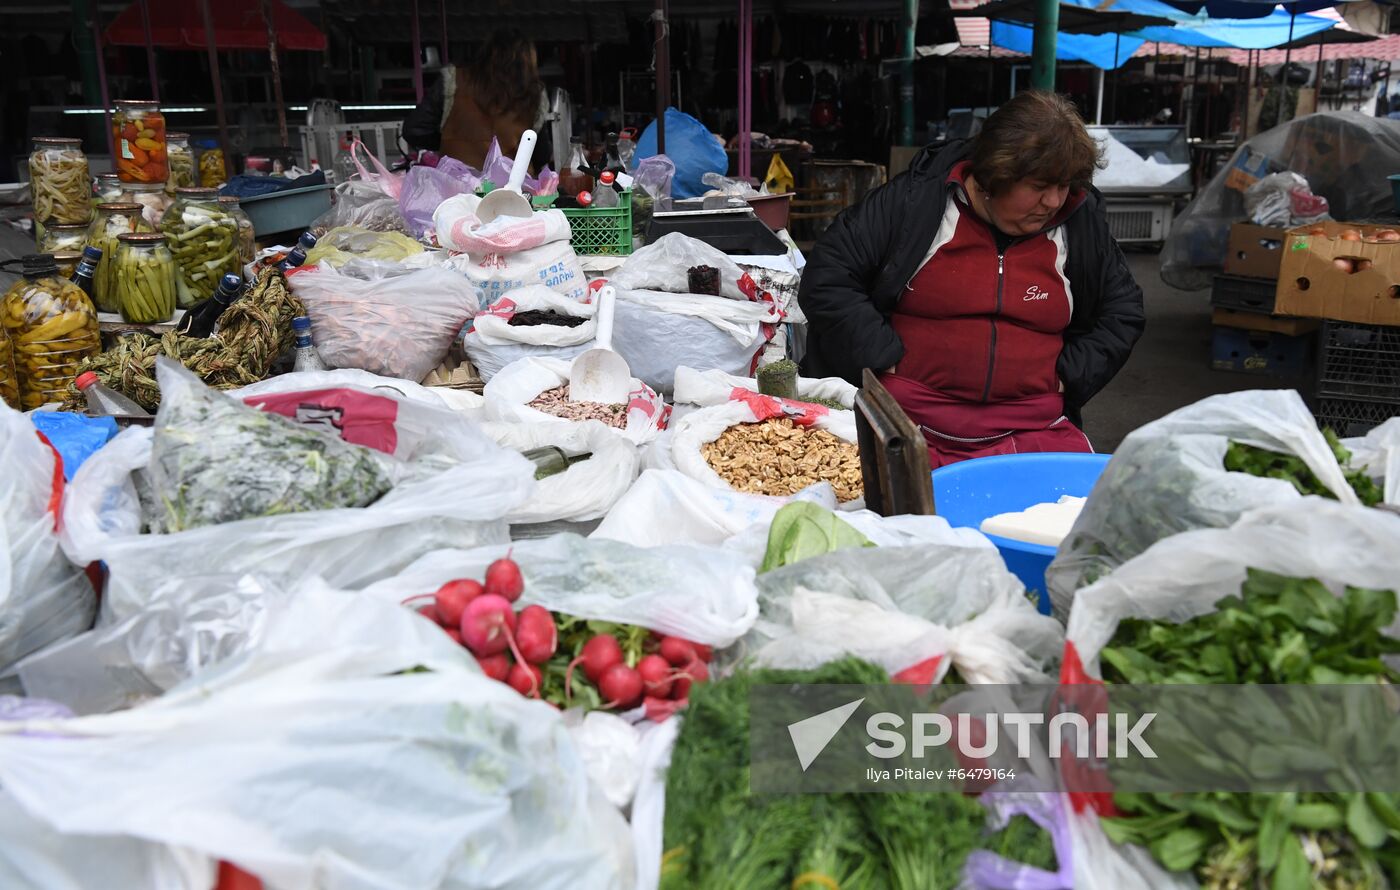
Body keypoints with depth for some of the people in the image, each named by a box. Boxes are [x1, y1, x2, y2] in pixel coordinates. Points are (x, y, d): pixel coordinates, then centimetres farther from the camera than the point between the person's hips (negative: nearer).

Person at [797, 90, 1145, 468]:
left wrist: (1069, 375, 7)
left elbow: (1124, 309, 22)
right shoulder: (916, 199, -1)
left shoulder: (1081, 221, 9)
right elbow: (826, 278, -3)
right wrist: (885, 358, -8)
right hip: (912, 427, -3)